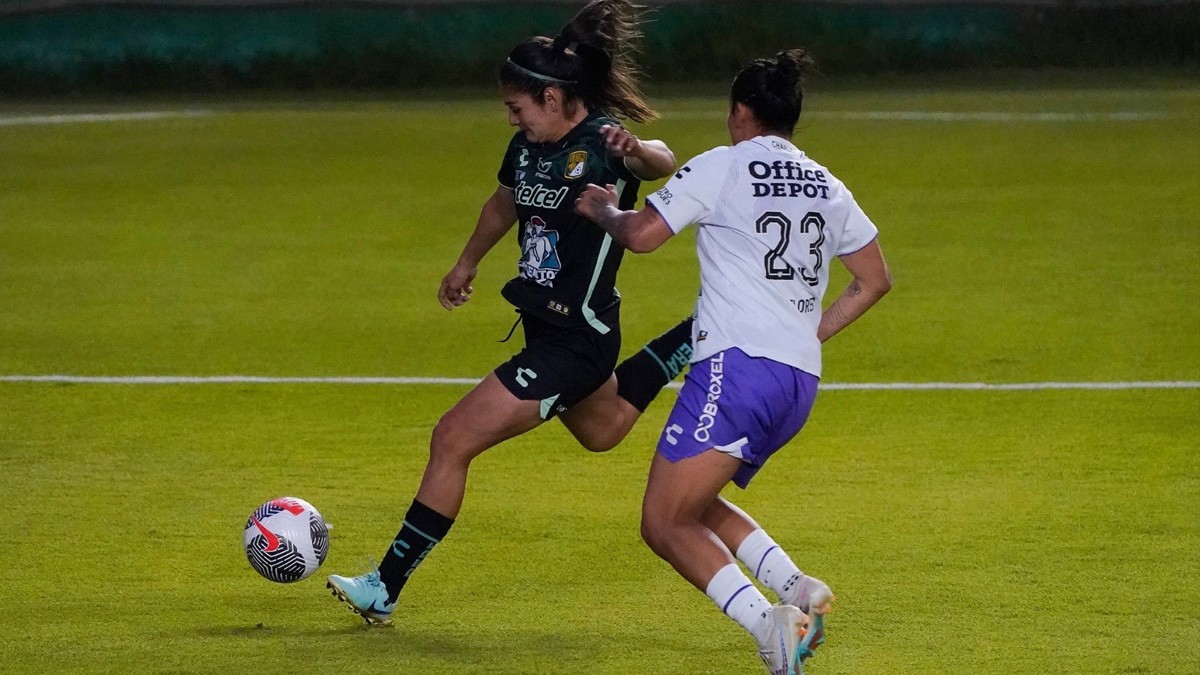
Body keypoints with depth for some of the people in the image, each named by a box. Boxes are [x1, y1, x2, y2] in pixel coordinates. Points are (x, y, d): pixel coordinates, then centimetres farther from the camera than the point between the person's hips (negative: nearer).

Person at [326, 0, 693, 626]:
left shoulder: (600, 146, -23)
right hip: (546, 329, 10)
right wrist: (466, 263, 37)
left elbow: (661, 160, -46)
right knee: (600, 430, 37)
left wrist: (636, 151, -69)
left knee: (453, 440, -11)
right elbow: (505, 203, 22)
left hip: (575, 342, -10)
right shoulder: (530, 145, 1)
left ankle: (384, 589, -3)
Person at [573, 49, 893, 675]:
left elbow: (641, 234, -7)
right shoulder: (826, 186, 18)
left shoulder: (722, 166, -1)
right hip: (800, 382, 8)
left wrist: (602, 208, 14)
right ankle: (797, 588, 0)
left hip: (736, 366, -8)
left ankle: (766, 622, -28)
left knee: (664, 524, -7)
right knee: (695, 504, 22)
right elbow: (875, 279, 24)